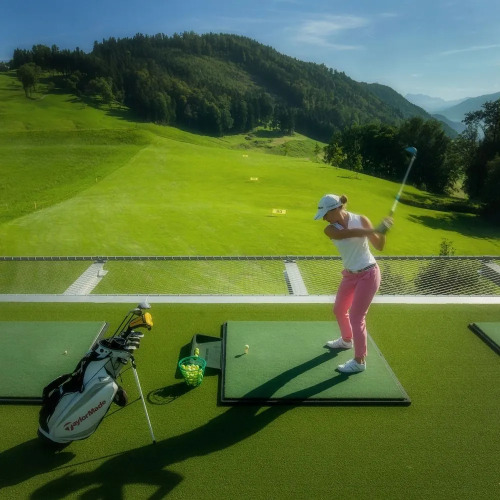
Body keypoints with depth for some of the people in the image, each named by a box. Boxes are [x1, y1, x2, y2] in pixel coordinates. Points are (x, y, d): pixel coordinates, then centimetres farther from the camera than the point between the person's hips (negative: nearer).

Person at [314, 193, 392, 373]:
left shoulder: (361, 220, -13)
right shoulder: (330, 230, -10)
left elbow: (379, 246, -8)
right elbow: (351, 233, -32)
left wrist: (383, 231, -28)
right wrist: (375, 229, -46)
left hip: (368, 274, -5)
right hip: (350, 274, 5)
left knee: (356, 318, -3)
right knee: (339, 310, 19)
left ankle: (360, 361, 14)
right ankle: (346, 340, 49)